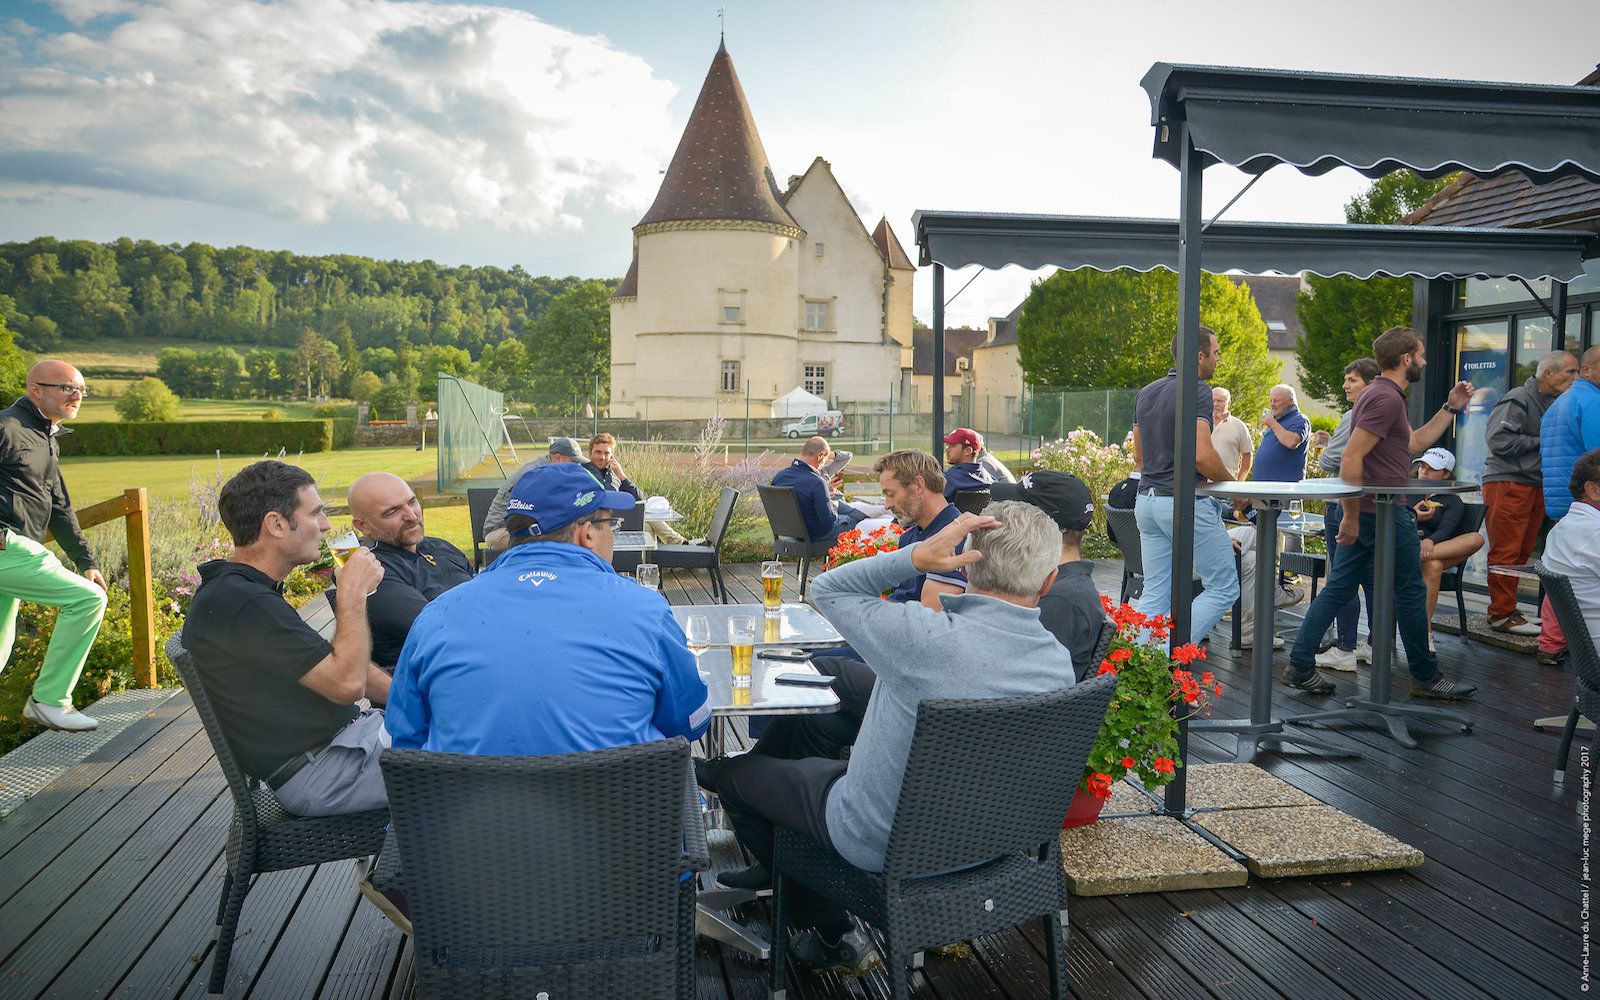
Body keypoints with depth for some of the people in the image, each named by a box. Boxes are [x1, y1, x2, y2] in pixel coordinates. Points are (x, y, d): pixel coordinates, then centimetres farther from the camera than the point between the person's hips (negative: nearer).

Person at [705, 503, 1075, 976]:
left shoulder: (921, 637, -33)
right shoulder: (1061, 662, -15)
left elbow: (828, 588, -15)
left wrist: (915, 556, -26)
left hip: (880, 842, -6)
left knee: (730, 771, 16)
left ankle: (836, 937, 25)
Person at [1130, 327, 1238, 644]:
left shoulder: (1146, 393, 14)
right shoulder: (1197, 391, -12)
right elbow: (1202, 456, -21)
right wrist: (1233, 484, -5)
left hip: (1147, 501, 8)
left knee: (1154, 595, 10)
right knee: (1223, 588, 4)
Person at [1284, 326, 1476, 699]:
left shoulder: (1383, 395, 18)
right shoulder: (1386, 398, -16)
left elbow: (1414, 444, 27)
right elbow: (1351, 459, -23)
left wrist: (1450, 408, 23)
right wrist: (1351, 517, -22)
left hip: (1364, 512, 10)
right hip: (1385, 513, -10)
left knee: (1337, 589, 8)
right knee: (1410, 593, 4)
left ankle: (1300, 667, 7)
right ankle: (1426, 676, 17)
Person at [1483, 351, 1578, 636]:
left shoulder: (1555, 403, 14)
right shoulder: (1518, 399, -11)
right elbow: (1499, 440, -19)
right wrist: (1542, 442, -12)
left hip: (1536, 484, 8)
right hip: (1507, 482, -8)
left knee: (1522, 552, 11)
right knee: (1505, 552, -5)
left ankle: (1505, 609, 19)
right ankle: (1501, 615, 1)